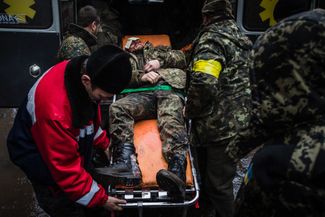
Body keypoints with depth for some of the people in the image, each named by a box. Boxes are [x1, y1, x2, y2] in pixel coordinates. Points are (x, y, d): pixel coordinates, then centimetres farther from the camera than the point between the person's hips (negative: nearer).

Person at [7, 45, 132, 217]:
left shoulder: (84, 70, -18)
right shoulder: (55, 112, -42)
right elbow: (65, 167, -29)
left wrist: (103, 143, 7)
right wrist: (101, 199, -20)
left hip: (71, 142, 7)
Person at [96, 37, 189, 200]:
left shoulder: (159, 50, 39)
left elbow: (180, 57, 25)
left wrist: (160, 61, 7)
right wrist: (141, 76, -2)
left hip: (169, 90, -1)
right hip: (142, 93, 1)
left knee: (171, 121, -33)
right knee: (117, 108, -31)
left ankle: (177, 171, -58)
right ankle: (126, 161, -47)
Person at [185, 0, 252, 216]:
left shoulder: (212, 39, -13)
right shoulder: (240, 37, 16)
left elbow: (203, 83, -29)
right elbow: (243, 79, 24)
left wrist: (191, 109, -11)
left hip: (219, 126, -9)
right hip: (236, 122, 9)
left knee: (218, 185, 1)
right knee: (211, 179, 20)